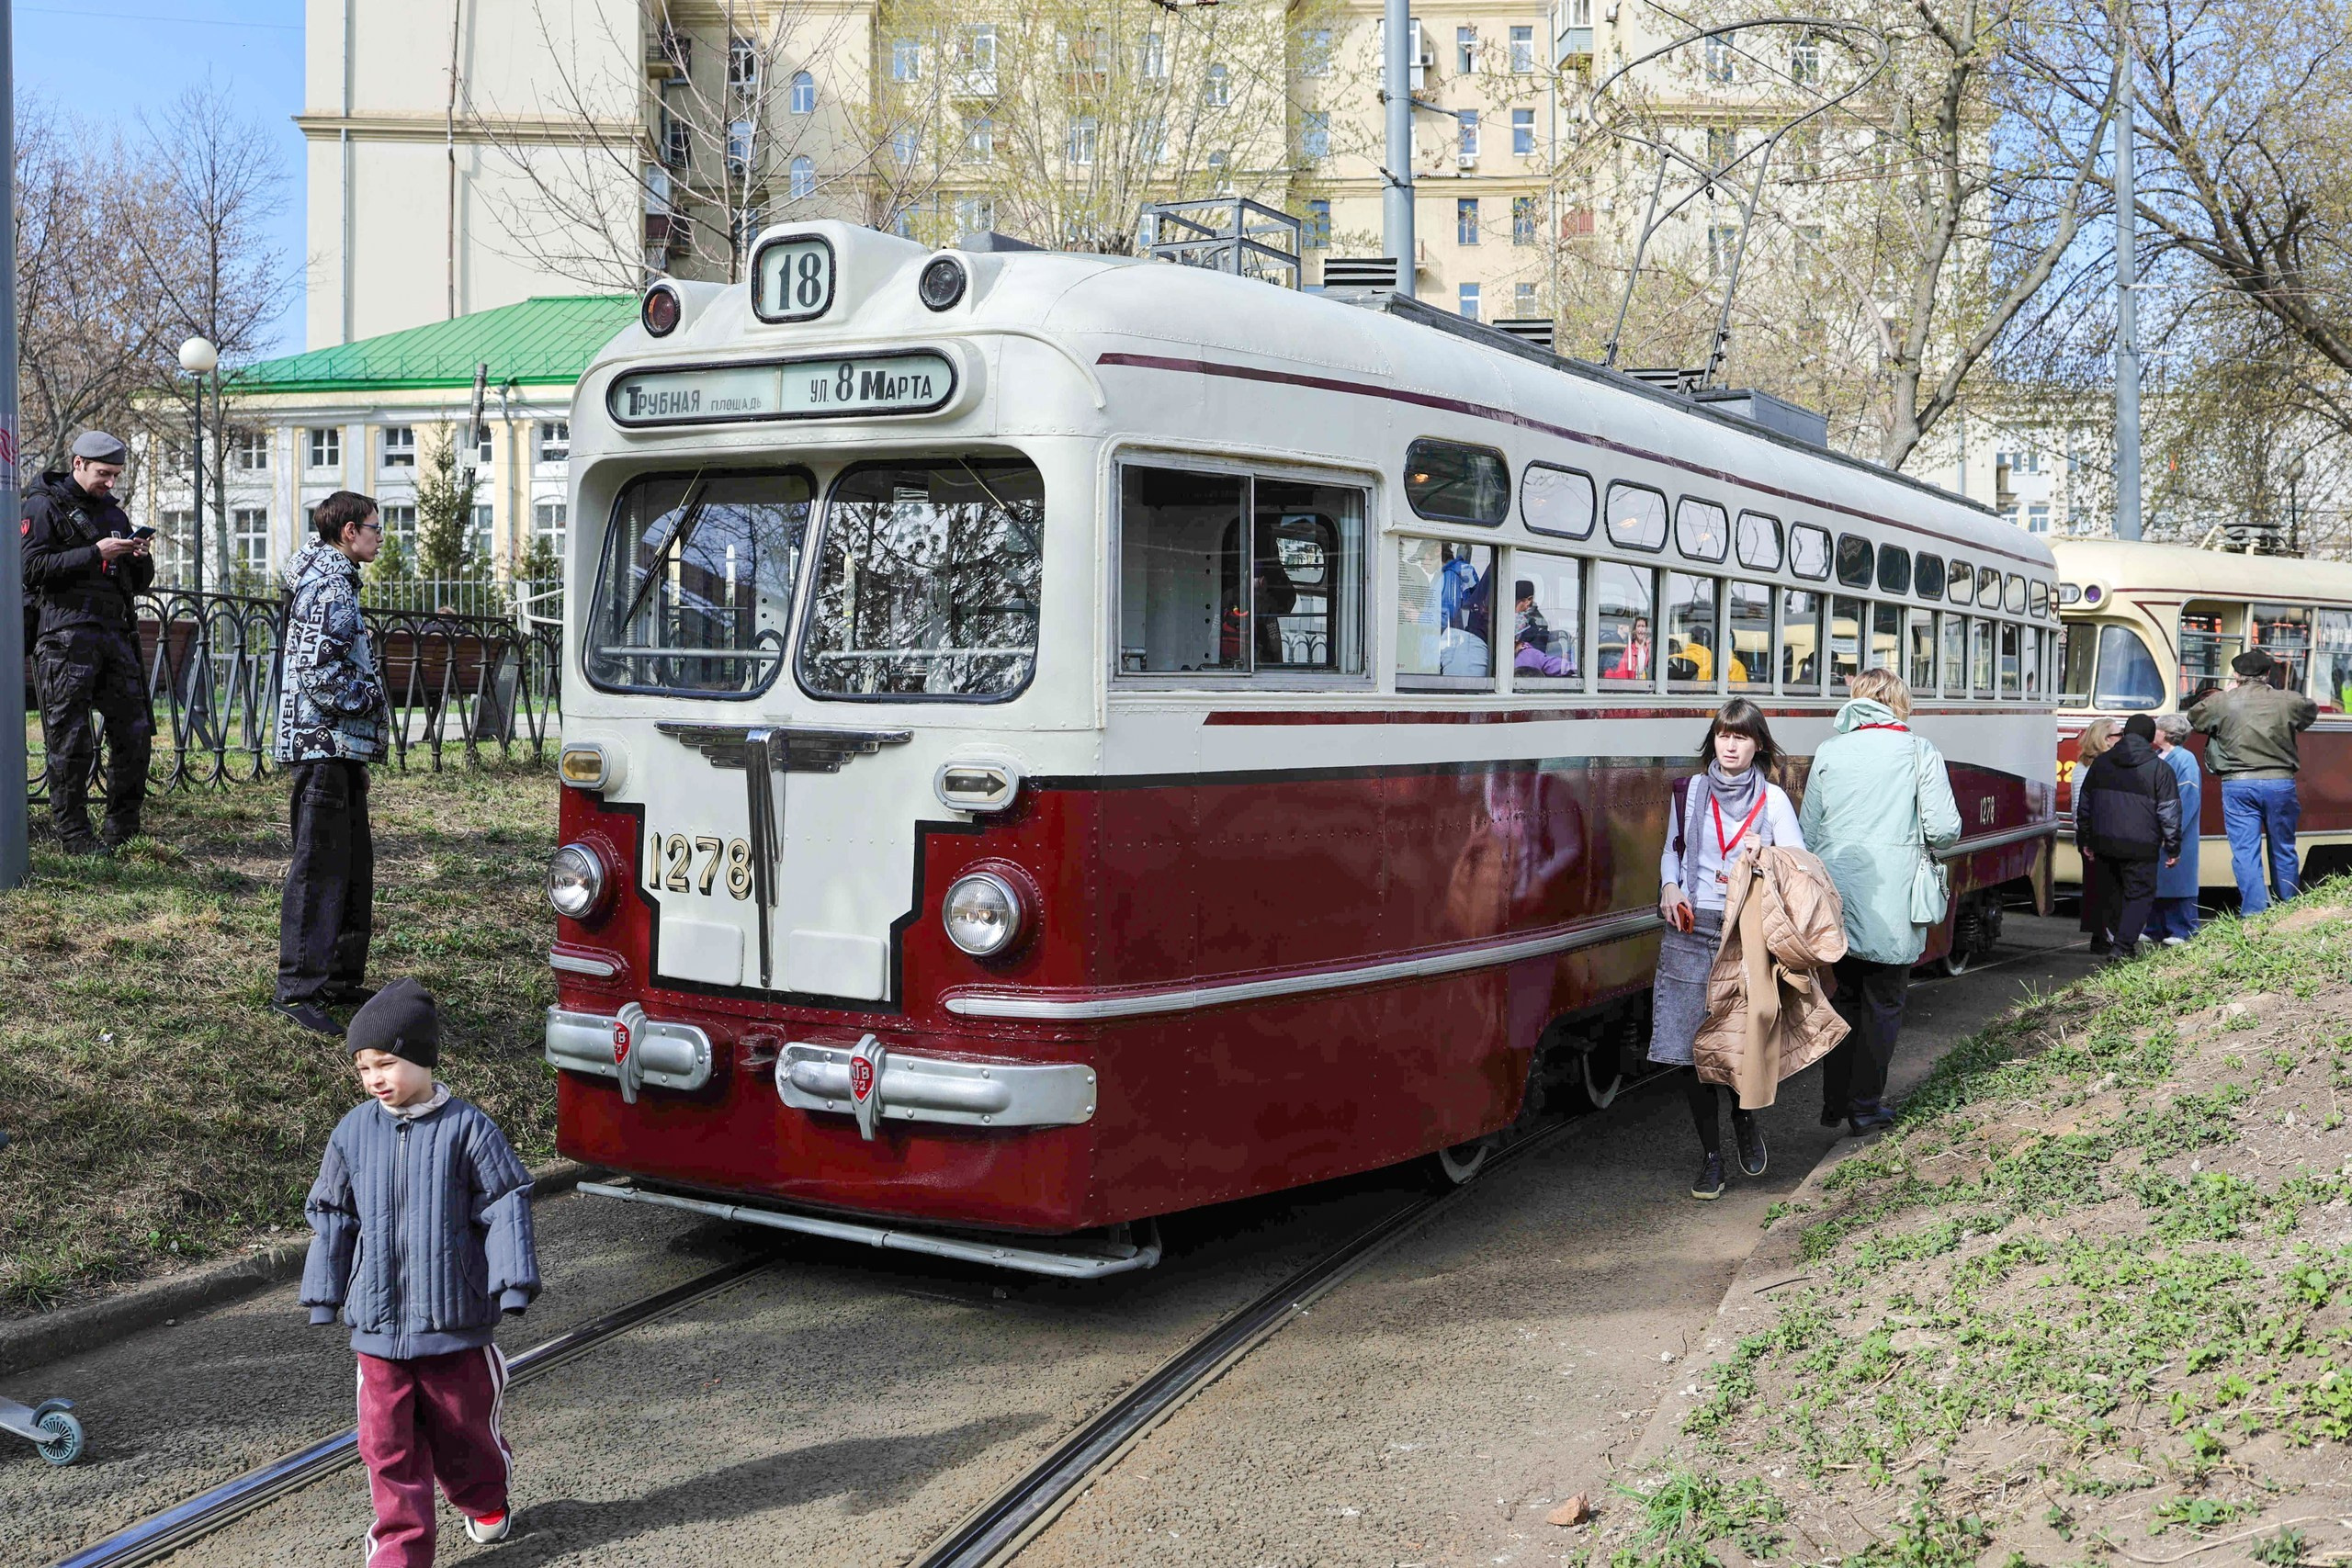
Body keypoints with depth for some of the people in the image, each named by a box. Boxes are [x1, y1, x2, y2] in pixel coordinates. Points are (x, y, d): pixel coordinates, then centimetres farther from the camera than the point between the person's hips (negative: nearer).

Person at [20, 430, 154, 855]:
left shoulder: (113, 511, 22)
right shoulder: (44, 505, 2)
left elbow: (140, 584, 24)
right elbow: (32, 569, -11)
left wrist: (140, 559, 2)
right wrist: (95, 554, -16)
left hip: (116, 634, 6)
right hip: (66, 636, -6)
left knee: (135, 732, 3)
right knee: (71, 742, -4)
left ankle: (122, 830, 13)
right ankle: (74, 835, 2)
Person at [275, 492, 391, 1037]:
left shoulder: (333, 579, 19)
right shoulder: (328, 587, -14)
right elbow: (320, 671, -23)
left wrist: (369, 706, 19)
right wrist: (369, 700, -10)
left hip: (341, 749, 11)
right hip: (322, 746, -11)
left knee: (354, 864, 15)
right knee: (318, 868, -8)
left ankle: (343, 976, 23)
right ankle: (299, 990, -5)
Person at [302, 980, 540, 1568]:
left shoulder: (467, 1128, -10)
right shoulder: (353, 1134, 0)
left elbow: (505, 1207, -7)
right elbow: (331, 1218, 10)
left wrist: (513, 1284, -11)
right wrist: (325, 1295, 11)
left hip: (456, 1320, -2)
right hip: (378, 1322, 2)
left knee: (464, 1424, 15)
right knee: (386, 1439, 2)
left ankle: (483, 1501, 42)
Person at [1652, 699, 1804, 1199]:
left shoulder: (1772, 798, 2)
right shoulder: (1690, 791, 8)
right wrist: (1669, 888, -1)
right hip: (1692, 928, 2)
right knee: (1691, 1045, -1)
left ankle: (1744, 1118, 31)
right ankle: (1710, 1155, 12)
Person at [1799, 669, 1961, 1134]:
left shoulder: (1829, 752, 4)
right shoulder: (1919, 752, -5)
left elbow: (1808, 832, 6)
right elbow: (1944, 829, -9)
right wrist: (1917, 839, 13)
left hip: (1837, 903, 3)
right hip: (1891, 908, -3)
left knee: (1848, 997, 19)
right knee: (1883, 1006, 10)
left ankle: (1835, 1101, 20)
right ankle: (1865, 1108, 14)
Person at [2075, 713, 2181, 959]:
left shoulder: (2101, 763, 8)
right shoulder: (2159, 770, -5)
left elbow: (2084, 804, 13)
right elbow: (2169, 812, -5)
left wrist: (2086, 841, 21)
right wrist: (2173, 849, 3)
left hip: (2104, 843, 5)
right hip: (2140, 846, -4)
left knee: (2109, 893, 17)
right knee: (2140, 895, 1)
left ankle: (2108, 939, 25)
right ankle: (2122, 946, -11)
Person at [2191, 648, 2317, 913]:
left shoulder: (2221, 702, -4)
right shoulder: (2288, 701, -1)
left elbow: (2193, 718, 14)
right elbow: (2312, 710, 20)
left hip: (2238, 785, -2)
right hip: (2280, 783, 2)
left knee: (2245, 851, 0)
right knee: (2283, 849, 16)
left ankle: (2254, 913, -7)